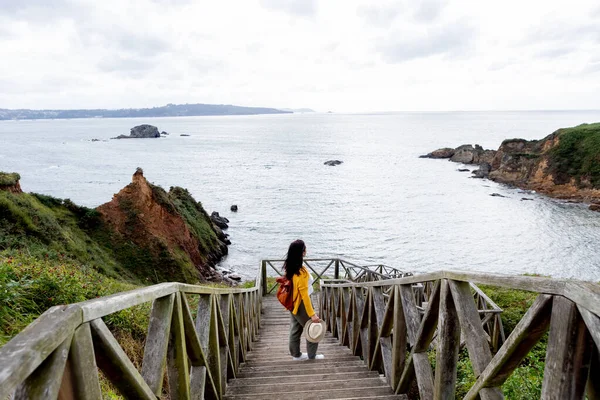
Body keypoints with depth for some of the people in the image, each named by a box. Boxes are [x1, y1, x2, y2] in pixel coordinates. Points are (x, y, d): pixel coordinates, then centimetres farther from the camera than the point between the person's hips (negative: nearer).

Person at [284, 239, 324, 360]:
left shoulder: (289, 267, -2)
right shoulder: (301, 272, -29)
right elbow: (304, 294, -27)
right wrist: (312, 314, -22)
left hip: (293, 303, 8)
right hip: (301, 304, -8)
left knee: (295, 329, 19)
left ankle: (296, 354, 33)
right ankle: (312, 355, 23)